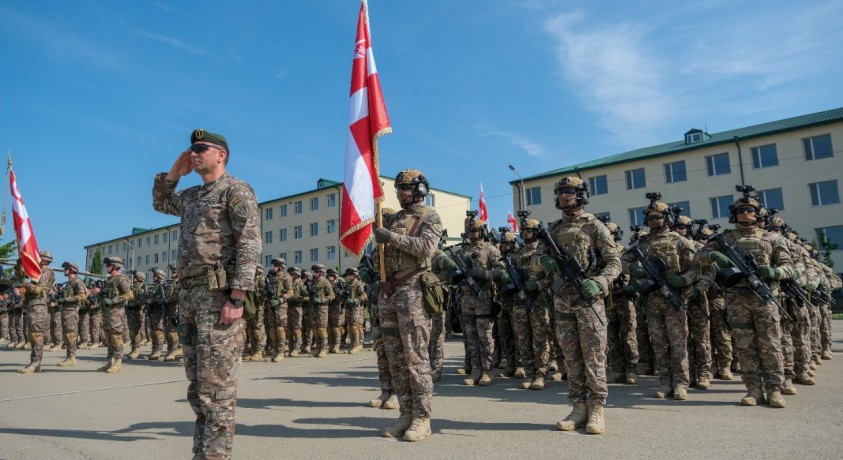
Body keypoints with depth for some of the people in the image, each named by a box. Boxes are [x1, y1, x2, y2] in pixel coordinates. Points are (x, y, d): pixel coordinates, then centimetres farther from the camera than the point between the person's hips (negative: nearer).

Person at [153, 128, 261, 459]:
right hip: (189, 295, 9)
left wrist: (237, 297, -22)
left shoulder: (236, 190, -5)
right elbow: (159, 203, 40)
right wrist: (174, 173, 22)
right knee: (197, 383, 14)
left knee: (216, 383, -6)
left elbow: (250, 245, -15)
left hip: (218, 294, -9)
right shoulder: (191, 196, 21)